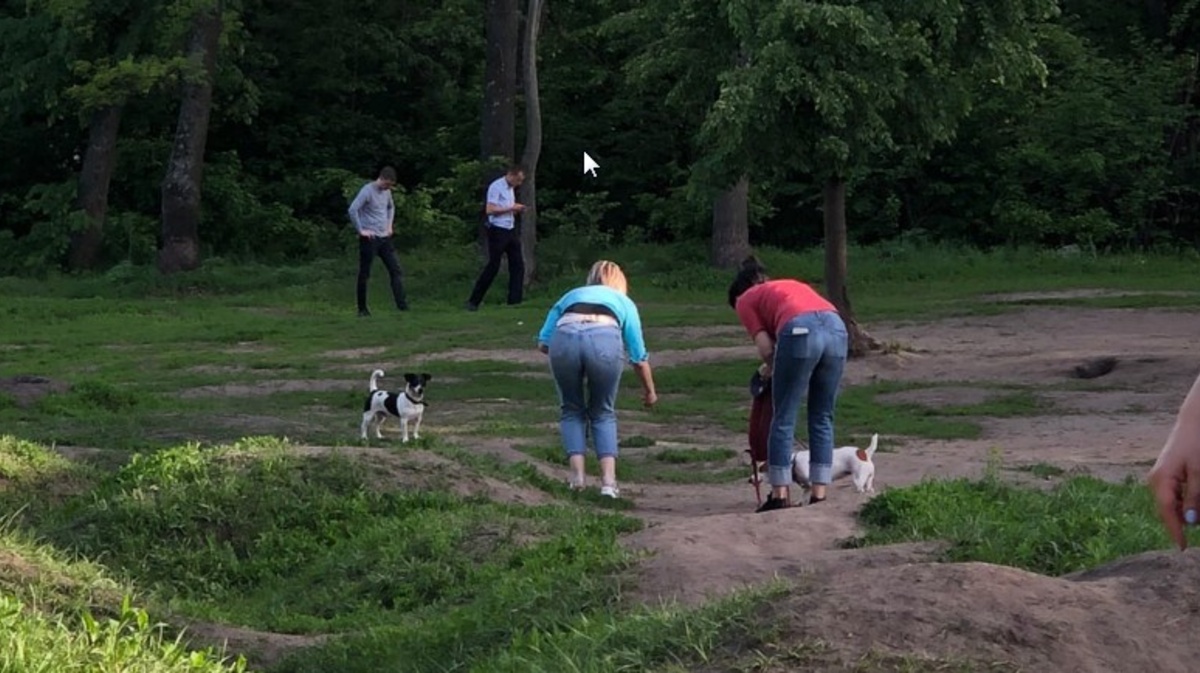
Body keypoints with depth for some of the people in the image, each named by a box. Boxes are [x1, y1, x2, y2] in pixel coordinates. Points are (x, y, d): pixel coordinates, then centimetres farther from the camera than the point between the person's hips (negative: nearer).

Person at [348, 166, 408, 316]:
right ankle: (362, 309, 5)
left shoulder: (387, 192, 10)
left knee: (396, 270, -2)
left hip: (384, 238, 7)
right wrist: (361, 230, -18)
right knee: (364, 274, 0)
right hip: (370, 239, -7)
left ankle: (402, 303, -5)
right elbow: (353, 210, -22)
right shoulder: (367, 191, -13)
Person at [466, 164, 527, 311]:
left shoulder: (510, 188, 15)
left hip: (511, 231, 8)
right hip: (498, 231, -8)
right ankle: (473, 301, 2)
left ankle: (514, 301, 5)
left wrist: (516, 210, 6)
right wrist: (511, 208, -19)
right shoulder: (496, 187, -12)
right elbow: (490, 210, -20)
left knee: (518, 265, 2)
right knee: (493, 266, -6)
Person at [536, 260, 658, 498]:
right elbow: (639, 357, 33)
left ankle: (577, 475, 9)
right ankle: (608, 481, 7)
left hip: (564, 338, 1)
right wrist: (650, 391, 48)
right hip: (605, 340, -1)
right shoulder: (624, 302, 34)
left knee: (572, 409, 22)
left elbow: (543, 343, 24)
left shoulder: (570, 296, 36)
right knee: (603, 413, 19)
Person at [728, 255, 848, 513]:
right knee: (822, 418, 14)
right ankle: (819, 494, 14)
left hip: (800, 331, -5)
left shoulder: (745, 301, 22)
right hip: (836, 328, 5)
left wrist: (770, 369, 30)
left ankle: (780, 495, 6)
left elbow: (766, 349, 10)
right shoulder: (790, 284, 39)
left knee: (784, 419, 6)